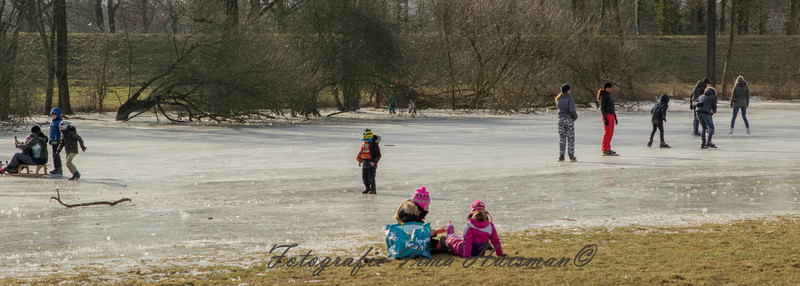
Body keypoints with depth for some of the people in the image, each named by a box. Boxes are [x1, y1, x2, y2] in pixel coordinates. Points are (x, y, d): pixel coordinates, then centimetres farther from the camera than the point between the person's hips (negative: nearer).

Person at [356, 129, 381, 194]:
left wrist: (374, 161, -20)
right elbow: (361, 153, 23)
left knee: (371, 177, -11)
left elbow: (378, 155, -10)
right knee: (364, 177, 8)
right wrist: (359, 161, 16)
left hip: (371, 164, -7)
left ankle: (373, 190, -3)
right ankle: (367, 189, 22)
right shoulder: (364, 145, 12)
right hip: (364, 163, 7)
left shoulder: (374, 145, -9)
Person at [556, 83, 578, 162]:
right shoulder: (570, 98, -12)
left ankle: (561, 156, 6)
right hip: (569, 119, -5)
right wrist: (575, 116, -3)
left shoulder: (559, 98, 5)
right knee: (570, 138, 2)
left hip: (560, 118, 5)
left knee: (562, 138, 10)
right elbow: (572, 109, -19)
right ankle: (571, 156, 0)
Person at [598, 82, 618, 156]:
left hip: (611, 116, 9)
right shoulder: (603, 96, -12)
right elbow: (602, 108, -16)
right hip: (606, 115, -9)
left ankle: (608, 149, 13)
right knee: (607, 133, -9)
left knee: (611, 133, 9)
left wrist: (615, 118, 20)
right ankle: (605, 150, -6)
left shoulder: (609, 96, 17)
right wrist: (605, 118, -22)